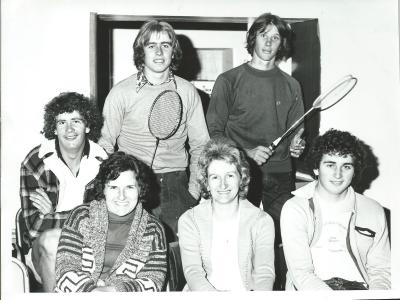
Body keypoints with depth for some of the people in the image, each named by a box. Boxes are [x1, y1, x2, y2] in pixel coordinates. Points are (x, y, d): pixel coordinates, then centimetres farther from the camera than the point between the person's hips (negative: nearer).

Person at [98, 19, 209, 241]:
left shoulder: (188, 92, 5)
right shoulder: (121, 93, -1)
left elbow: (200, 146, 11)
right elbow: (104, 145, 3)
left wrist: (194, 189, 2)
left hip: (176, 186, 2)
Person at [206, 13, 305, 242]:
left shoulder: (291, 86, 13)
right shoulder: (229, 81, 2)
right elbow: (214, 131, -1)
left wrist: (296, 144, -3)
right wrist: (247, 152, -13)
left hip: (281, 174, 3)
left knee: (286, 237, 0)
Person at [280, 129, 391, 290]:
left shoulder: (374, 211, 12)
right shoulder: (294, 209, 1)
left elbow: (380, 269, 13)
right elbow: (301, 274, -8)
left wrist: (377, 292, -9)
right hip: (308, 290, -2)